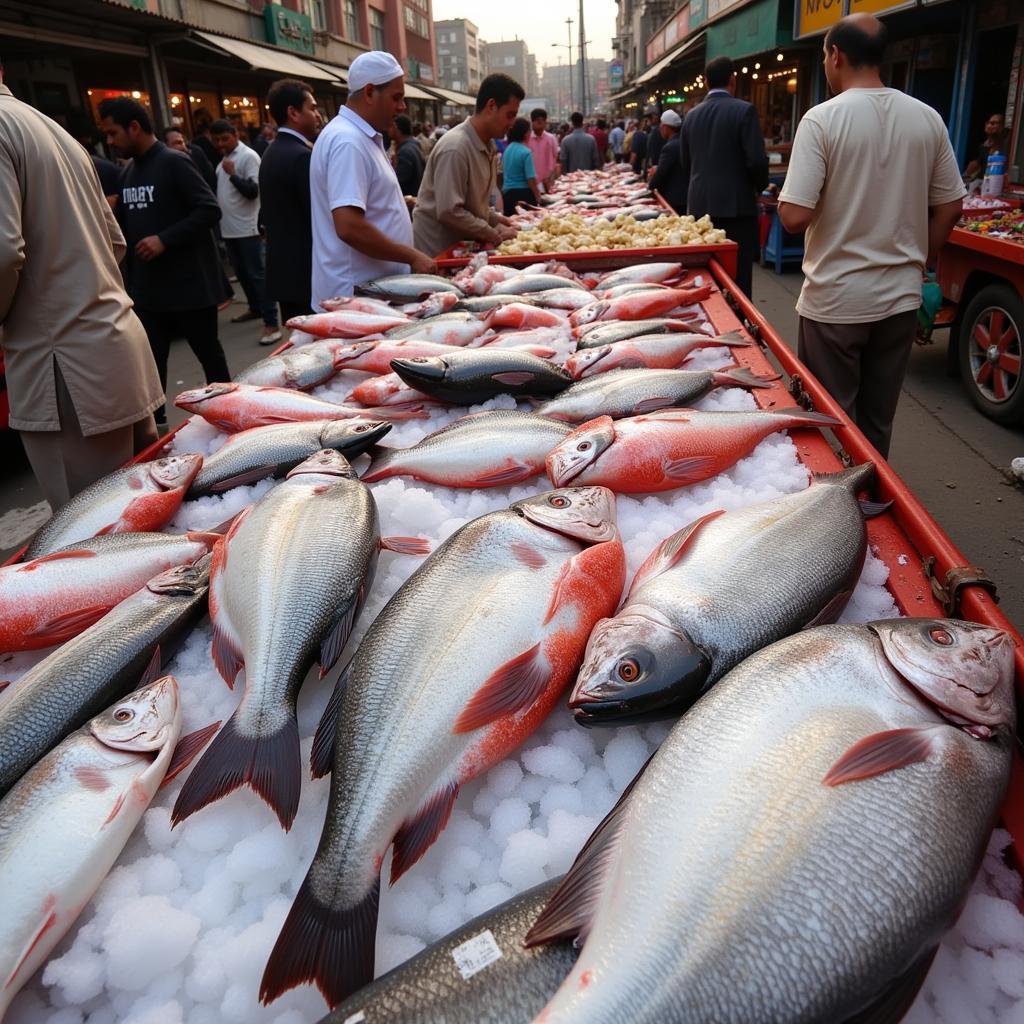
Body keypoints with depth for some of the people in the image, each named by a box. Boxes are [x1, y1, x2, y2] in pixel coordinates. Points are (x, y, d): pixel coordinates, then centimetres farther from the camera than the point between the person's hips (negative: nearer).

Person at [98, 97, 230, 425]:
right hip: (147, 286, 7)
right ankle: (154, 423, 16)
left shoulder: (173, 163, -10)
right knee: (150, 361, 7)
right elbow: (125, 225, 21)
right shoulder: (129, 171, 13)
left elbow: (210, 210, -18)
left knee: (209, 353, 7)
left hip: (189, 283, -7)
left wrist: (165, 239, -21)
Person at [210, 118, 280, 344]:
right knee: (242, 272, 16)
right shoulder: (223, 158, 16)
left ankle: (271, 323, -11)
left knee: (257, 274, -10)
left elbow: (253, 191, -16)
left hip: (247, 228, -8)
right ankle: (255, 308, 31)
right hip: (229, 228, 8)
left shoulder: (249, 157, -10)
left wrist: (232, 174, -24)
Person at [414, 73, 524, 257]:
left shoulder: (487, 145, 7)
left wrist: (494, 218, 2)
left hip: (460, 243, 8)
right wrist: (494, 235, -18)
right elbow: (449, 212, -25)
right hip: (436, 248, -8)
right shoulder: (455, 147, -20)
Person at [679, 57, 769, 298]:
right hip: (735, 205, -5)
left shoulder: (691, 115, 8)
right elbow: (757, 160, -13)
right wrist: (759, 186, 6)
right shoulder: (744, 110, -8)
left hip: (700, 205, 5)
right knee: (738, 277, -2)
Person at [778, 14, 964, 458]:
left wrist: (785, 198, 4)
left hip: (836, 299, -5)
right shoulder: (928, 119, 3)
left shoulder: (822, 118, -12)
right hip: (901, 296, 5)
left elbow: (794, 217, -18)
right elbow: (949, 207, 8)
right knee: (878, 420, 17)